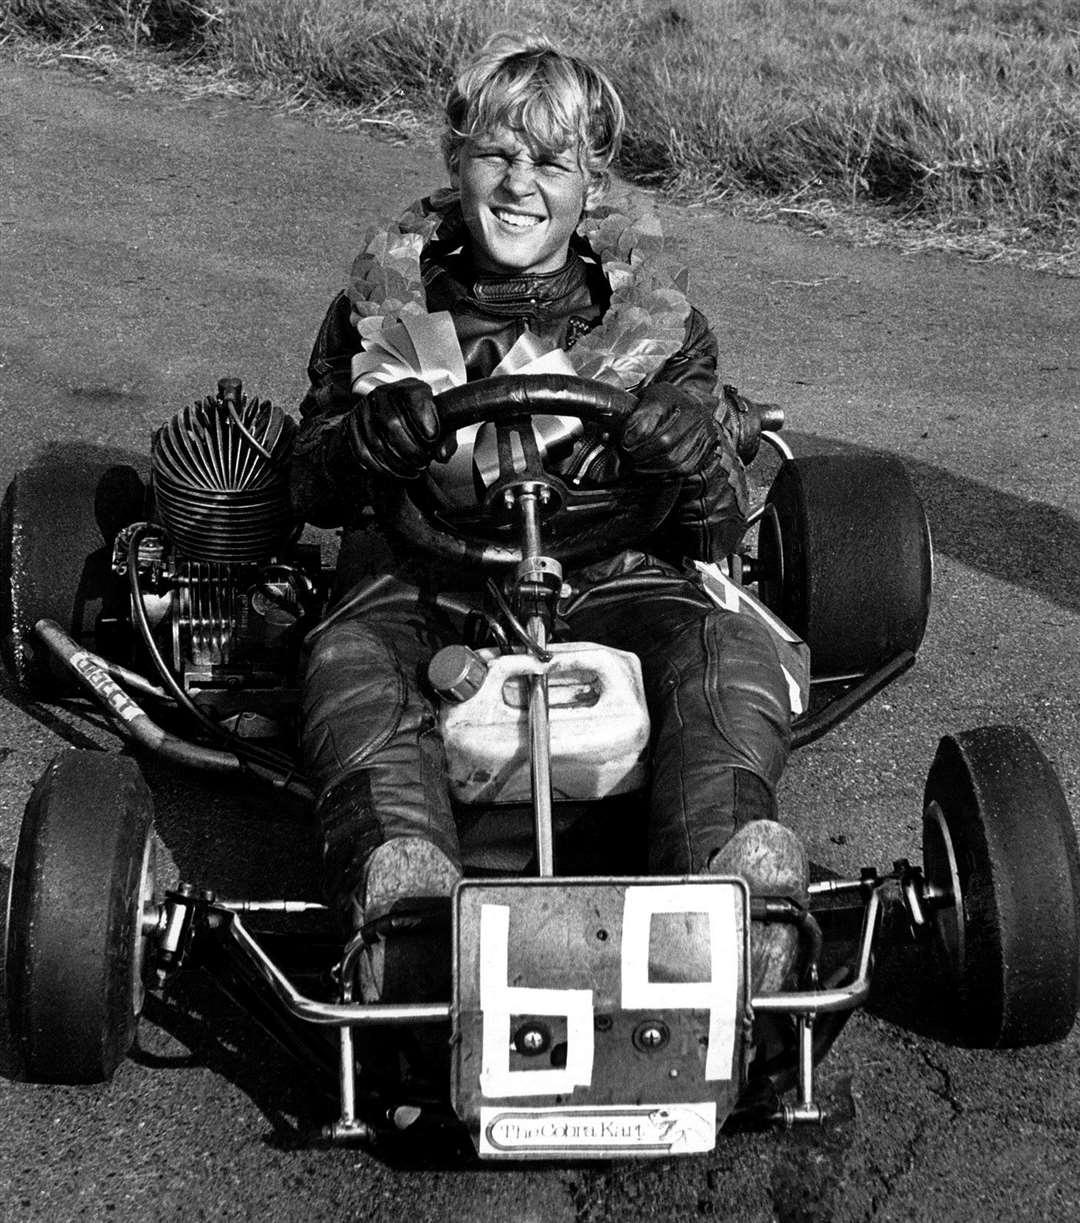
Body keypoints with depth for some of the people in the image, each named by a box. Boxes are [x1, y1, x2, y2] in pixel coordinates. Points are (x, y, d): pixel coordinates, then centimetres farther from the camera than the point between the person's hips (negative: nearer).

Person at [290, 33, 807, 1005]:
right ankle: (409, 924, -52)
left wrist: (695, 463, -17)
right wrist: (367, 440, -14)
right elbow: (312, 492, 11)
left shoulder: (656, 321, 9)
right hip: (421, 585, 0)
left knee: (733, 653, -29)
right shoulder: (388, 295, 10)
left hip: (607, 583, 1)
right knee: (351, 664, -33)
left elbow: (721, 532, 8)